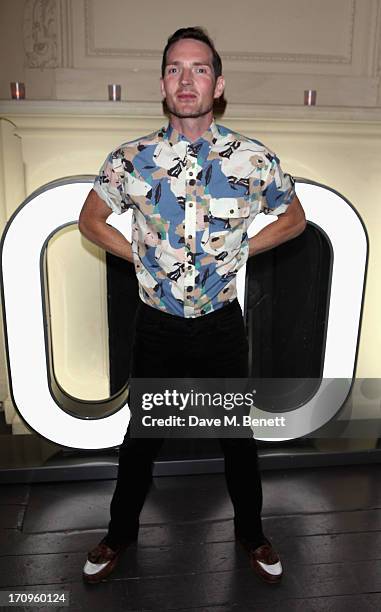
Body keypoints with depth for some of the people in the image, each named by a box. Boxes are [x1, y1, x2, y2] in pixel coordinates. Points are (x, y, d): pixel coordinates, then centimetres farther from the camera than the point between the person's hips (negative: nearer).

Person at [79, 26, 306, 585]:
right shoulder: (132, 159, -7)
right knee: (141, 435, 17)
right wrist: (140, 256, -4)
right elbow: (91, 220, 7)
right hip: (157, 324, 1)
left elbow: (294, 218, 8)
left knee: (238, 434, 16)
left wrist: (240, 250, -3)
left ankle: (251, 533, 44)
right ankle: (121, 533, 44)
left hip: (221, 324, 0)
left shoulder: (254, 160, -8)